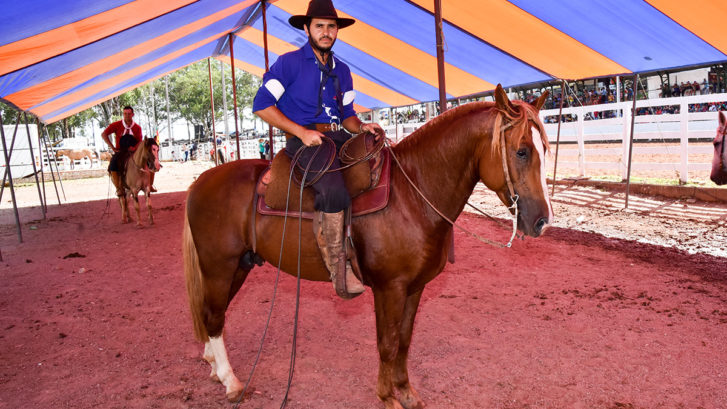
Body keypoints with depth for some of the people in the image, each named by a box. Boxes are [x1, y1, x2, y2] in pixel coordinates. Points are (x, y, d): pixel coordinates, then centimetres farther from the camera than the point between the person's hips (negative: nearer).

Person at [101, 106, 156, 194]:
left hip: (134, 151, 2)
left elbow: (140, 141, 3)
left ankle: (150, 185, -4)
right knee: (113, 163, -33)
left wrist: (135, 147, -20)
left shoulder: (137, 127, 4)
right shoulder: (116, 125, -1)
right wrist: (113, 148, -9)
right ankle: (118, 188, -24)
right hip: (120, 151, -2)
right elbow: (104, 134, -3)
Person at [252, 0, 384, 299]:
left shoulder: (342, 70, 19)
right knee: (334, 190, -34)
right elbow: (261, 105, -6)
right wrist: (302, 131, -15)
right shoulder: (289, 63, 0)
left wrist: (363, 127, -3)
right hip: (303, 140, -7)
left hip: (337, 137, 7)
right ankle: (338, 268, -23)